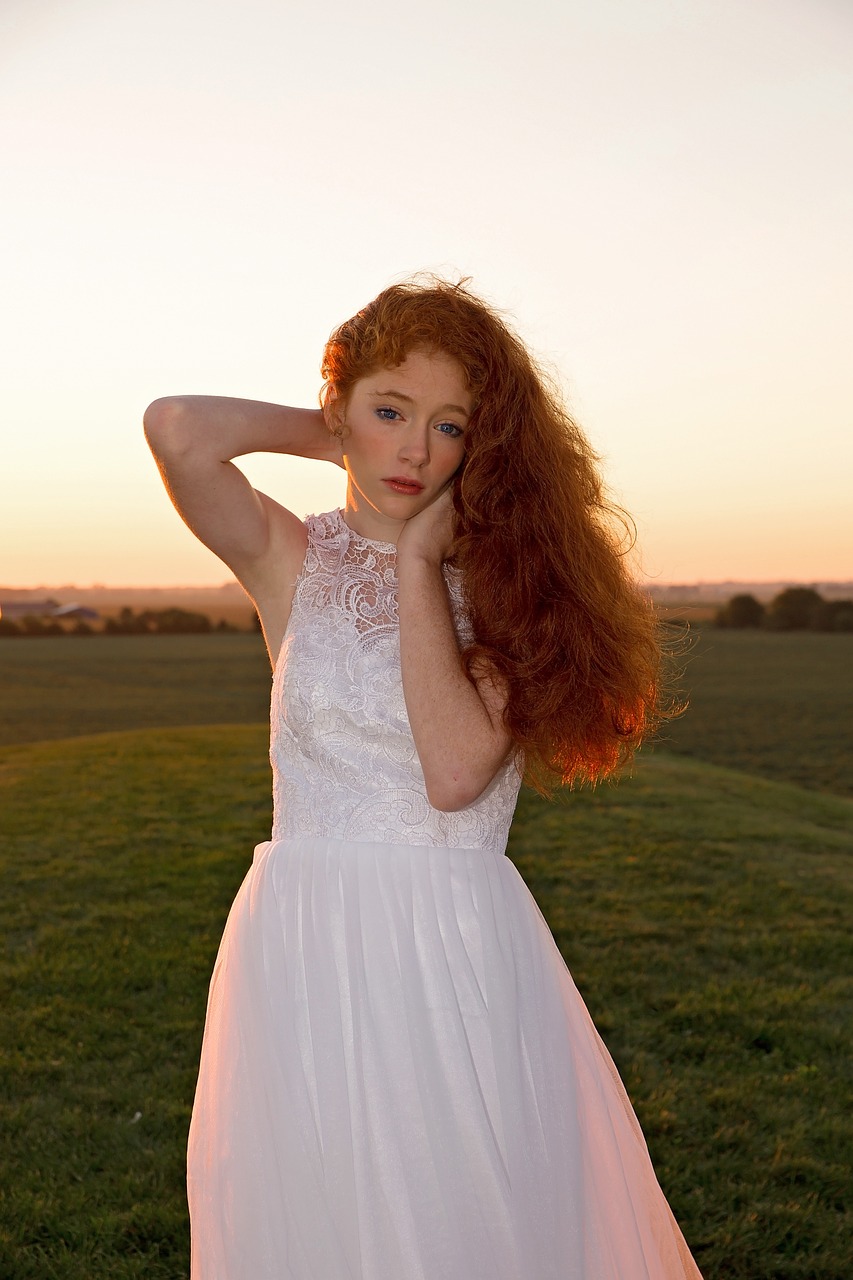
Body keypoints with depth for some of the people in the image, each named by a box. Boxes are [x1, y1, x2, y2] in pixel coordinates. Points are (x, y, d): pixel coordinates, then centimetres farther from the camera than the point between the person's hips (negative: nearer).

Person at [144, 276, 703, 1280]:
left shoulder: (508, 578, -1)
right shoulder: (289, 559, -1)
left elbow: (455, 771, -17)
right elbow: (181, 430, -21)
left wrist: (417, 562, -11)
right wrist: (326, 432, -4)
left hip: (464, 950, 0)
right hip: (308, 950, 0)